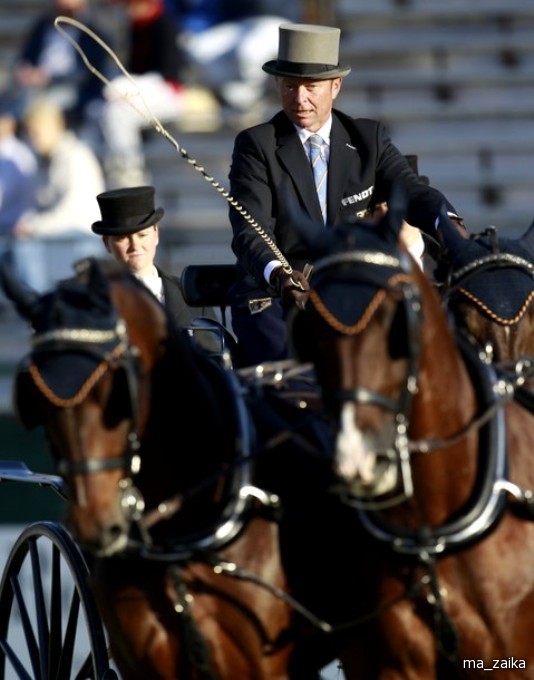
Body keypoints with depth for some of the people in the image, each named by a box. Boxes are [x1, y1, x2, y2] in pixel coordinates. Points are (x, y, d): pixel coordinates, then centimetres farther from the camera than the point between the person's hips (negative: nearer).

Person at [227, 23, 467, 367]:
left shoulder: (369, 138, 8)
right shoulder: (256, 145, -2)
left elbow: (412, 193, -6)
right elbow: (249, 232, -14)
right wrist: (278, 274, -38)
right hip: (271, 297, -3)